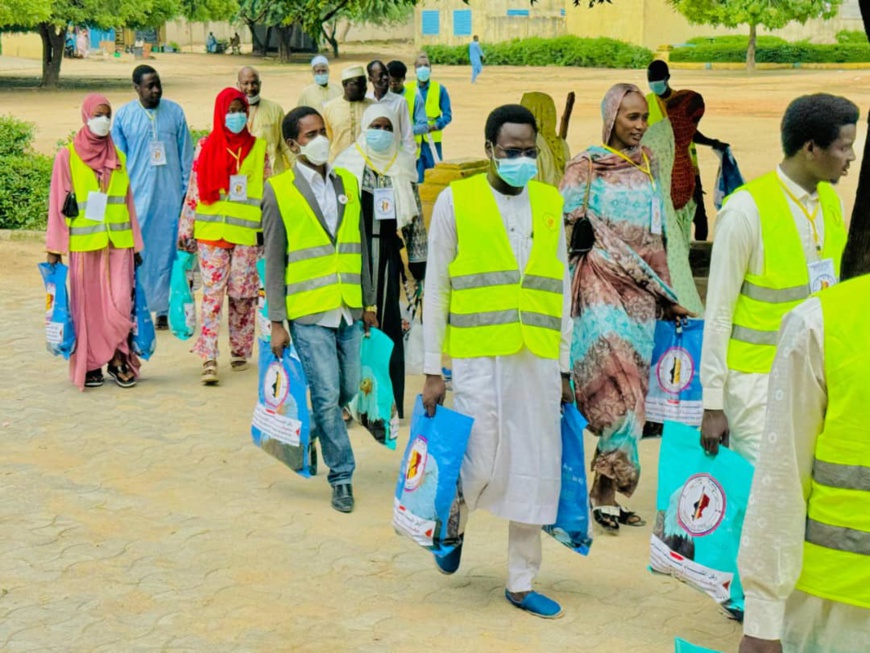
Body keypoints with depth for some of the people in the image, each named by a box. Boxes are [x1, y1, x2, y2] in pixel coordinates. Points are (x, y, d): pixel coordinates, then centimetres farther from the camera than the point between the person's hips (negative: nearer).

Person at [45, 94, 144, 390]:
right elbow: (58, 204, 0)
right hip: (84, 244, -2)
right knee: (88, 306, 2)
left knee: (121, 303, -7)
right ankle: (89, 365, 13)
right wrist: (54, 248, -4)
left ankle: (118, 359, 8)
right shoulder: (67, 156, 1)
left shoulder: (118, 158, 11)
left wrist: (136, 244, 13)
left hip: (118, 243, 2)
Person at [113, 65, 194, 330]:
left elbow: (186, 156, 8)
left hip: (170, 197, 1)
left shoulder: (175, 112, 4)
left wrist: (187, 191, 5)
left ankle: (164, 308, 10)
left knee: (168, 250, 3)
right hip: (137, 196, -1)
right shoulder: (123, 116, 2)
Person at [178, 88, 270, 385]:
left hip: (246, 233, 1)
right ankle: (209, 359, -7)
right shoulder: (206, 147, 5)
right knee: (212, 293, -5)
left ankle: (240, 351, 20)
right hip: (211, 232, -1)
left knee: (243, 294, 5)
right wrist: (186, 228, 2)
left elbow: (268, 191, 10)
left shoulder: (259, 148, 7)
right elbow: (194, 190, 6)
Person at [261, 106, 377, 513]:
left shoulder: (347, 183, 11)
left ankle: (304, 433, 37)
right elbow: (274, 262, -3)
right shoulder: (279, 191, -3)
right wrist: (276, 322, -6)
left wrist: (368, 302, 16)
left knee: (348, 391, 10)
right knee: (326, 396, -6)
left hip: (348, 311, 5)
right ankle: (342, 476, 8)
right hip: (308, 314, -5)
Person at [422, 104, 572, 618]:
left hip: (537, 361, 4)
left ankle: (522, 582, 19)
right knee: (483, 465, -5)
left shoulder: (551, 204, 10)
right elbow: (436, 290, 0)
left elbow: (561, 289, 13)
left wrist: (564, 368, 11)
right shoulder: (455, 201, -1)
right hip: (478, 358, -3)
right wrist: (433, 370, -3)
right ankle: (452, 524, 30)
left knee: (534, 470, 5)